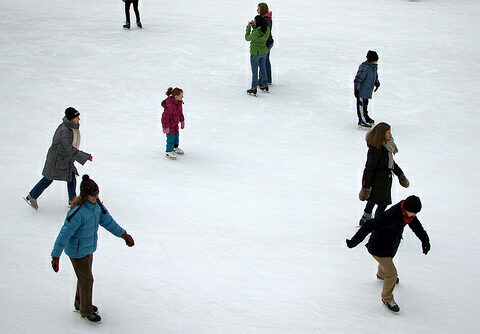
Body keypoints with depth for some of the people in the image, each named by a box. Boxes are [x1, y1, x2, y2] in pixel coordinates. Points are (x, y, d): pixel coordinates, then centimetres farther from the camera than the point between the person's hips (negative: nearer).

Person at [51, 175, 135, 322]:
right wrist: (55, 257, -31)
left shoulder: (97, 205, -7)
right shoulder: (78, 212, -32)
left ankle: (80, 304, 44)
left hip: (89, 248, 8)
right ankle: (86, 311, 25)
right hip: (77, 252, -8)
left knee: (84, 277, 23)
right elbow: (64, 234, -30)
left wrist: (124, 235, 11)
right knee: (86, 280, 5)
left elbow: (108, 221, 8)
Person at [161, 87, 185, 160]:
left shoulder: (179, 102, -6)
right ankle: (169, 152, 14)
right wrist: (166, 127, -23)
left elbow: (180, 112, 11)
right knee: (171, 137, -2)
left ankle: (175, 147, 46)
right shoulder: (169, 104, -34)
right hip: (169, 123, -9)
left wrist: (182, 120, 18)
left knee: (176, 135, 22)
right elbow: (166, 116, -27)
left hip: (175, 122, 9)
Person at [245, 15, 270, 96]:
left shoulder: (256, 32, -29)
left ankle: (254, 89, 12)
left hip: (255, 53, -7)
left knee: (254, 71, 4)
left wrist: (248, 27, -7)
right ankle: (264, 85, 32)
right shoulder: (267, 29, -7)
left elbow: (247, 38, -14)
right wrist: (253, 26, 4)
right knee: (263, 68, 21)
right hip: (264, 52, 7)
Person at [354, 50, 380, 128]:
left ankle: (366, 117, 39)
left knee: (365, 103, 24)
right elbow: (358, 79, -26)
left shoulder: (374, 66, 2)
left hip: (368, 90, 10)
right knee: (361, 103, -2)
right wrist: (356, 90, -24)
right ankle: (362, 121, 5)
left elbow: (375, 75, 24)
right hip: (362, 90, -10)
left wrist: (377, 83, 30)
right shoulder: (364, 68, -28)